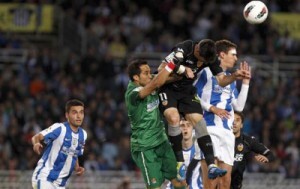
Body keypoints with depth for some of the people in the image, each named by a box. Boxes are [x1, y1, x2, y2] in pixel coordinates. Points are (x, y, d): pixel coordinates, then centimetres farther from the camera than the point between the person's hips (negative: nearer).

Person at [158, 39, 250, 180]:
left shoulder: (210, 57, -6)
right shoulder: (183, 49, -24)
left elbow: (221, 80, -3)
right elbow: (162, 68, -29)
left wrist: (234, 76, -22)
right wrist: (182, 69, -34)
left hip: (186, 91, 5)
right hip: (167, 88, -5)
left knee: (199, 122, -10)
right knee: (174, 118, -28)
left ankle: (211, 166, -16)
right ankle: (179, 163, -17)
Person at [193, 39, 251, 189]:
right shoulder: (206, 73, 1)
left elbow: (239, 106, 19)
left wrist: (245, 82, 15)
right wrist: (212, 108, -16)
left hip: (226, 131, 7)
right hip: (209, 127, -7)